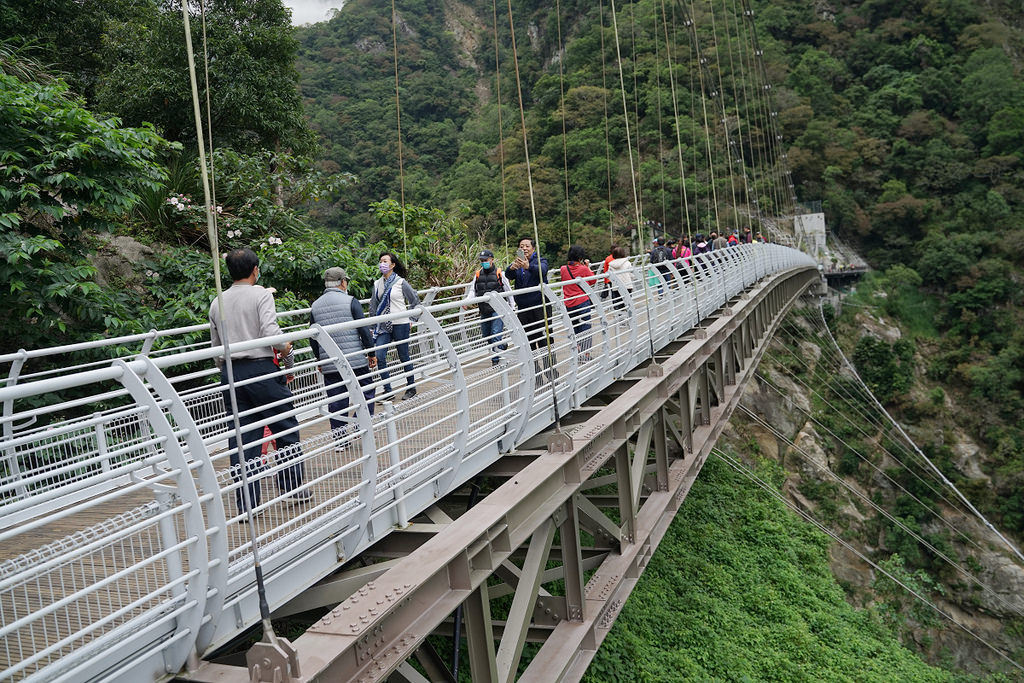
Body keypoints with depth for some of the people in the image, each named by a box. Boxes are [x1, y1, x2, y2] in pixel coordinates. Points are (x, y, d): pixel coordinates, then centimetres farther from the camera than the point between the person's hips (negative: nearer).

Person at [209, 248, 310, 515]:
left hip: (231, 374, 5)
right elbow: (270, 331, -17)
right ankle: (294, 488, 16)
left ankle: (246, 503, 8)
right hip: (261, 370, -5)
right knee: (286, 428, 9)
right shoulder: (261, 294, -4)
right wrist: (285, 347, 1)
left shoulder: (217, 303, 13)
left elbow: (216, 347, 15)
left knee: (241, 438, 6)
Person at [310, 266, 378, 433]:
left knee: (336, 404, 8)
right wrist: (371, 353, 1)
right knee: (366, 394, 10)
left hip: (329, 366, 4)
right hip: (356, 361, -4)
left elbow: (313, 339, 14)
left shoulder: (315, 306, 9)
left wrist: (320, 360, 25)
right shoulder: (350, 301, -5)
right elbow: (364, 330, -8)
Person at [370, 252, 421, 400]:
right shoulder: (377, 284, 9)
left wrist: (410, 320, 1)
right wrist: (373, 327, 11)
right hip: (383, 326, 4)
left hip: (400, 324, -4)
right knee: (379, 356, -8)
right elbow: (373, 306, 15)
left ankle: (411, 388, 22)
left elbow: (415, 301, 3)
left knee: (404, 357, 5)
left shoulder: (401, 282, -5)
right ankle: (388, 391, 1)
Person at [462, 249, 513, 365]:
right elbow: (472, 290, 10)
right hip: (484, 311, 5)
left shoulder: (499, 273, -1)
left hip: (497, 309, -5)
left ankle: (495, 360, -4)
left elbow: (508, 291, 4)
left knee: (496, 335, -12)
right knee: (485, 337, 12)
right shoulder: (478, 274, 9)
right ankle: (502, 345, 36)